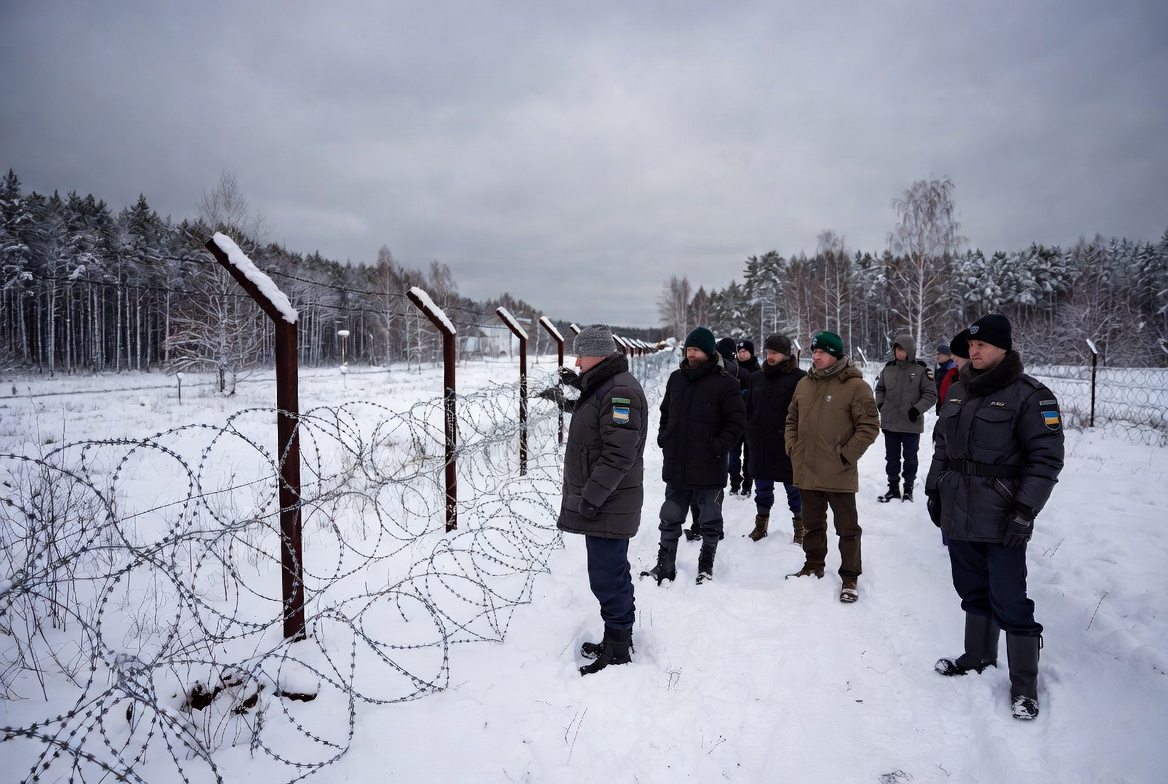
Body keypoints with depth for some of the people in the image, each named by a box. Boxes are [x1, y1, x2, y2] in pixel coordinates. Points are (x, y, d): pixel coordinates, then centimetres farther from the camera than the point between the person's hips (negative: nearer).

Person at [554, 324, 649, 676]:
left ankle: (618, 653, 11)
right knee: (612, 574, 19)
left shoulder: (620, 390, -20)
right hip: (599, 502, 11)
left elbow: (619, 453, -26)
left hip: (608, 505, -11)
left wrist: (591, 497, -23)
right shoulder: (601, 386, 14)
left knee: (607, 578, -2)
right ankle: (617, 641, 33)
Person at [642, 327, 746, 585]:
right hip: (676, 465, 5)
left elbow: (737, 421, -9)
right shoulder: (676, 378, 7)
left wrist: (718, 448, -14)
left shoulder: (725, 382, -9)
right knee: (670, 519, 13)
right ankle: (665, 566, 26)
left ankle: (706, 567, 27)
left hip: (709, 467, -4)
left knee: (711, 521, 11)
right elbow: (665, 413, 18)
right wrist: (664, 440, 7)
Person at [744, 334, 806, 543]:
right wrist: (750, 436, 11)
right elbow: (749, 410, 16)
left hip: (788, 447, -5)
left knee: (794, 488, 8)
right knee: (762, 488, 15)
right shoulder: (757, 377, 10)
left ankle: (800, 526, 23)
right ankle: (761, 524, 30)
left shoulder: (799, 378, -8)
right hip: (760, 445, 5)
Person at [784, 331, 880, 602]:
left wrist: (846, 455, -13)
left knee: (847, 527, 7)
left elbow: (869, 426, -11)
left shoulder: (855, 386, -11)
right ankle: (813, 565, 35)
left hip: (839, 474, -5)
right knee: (812, 524, 19)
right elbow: (792, 419, 18)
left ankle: (850, 576, 19)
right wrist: (792, 447, 7)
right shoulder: (804, 384, 7)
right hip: (806, 471, 6)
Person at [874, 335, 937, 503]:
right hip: (890, 422, 4)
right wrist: (880, 403, 1)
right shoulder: (888, 368, 3)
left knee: (910, 457, 10)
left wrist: (917, 409, -18)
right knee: (891, 457, 12)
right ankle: (893, 488, 24)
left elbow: (931, 395, -7)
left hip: (912, 424, -3)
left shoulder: (921, 369, -8)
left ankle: (908, 488, 23)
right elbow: (880, 389, 17)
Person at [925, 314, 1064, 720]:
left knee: (1009, 602, -1)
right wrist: (934, 489, 16)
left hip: (1001, 520, -6)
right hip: (958, 514, 6)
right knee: (973, 591, 18)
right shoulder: (958, 390, 10)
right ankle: (979, 656, 36)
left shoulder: (1030, 395, -10)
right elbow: (942, 444, 18)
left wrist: (1026, 510, -16)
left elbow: (1046, 458, -12)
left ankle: (1024, 684, 14)